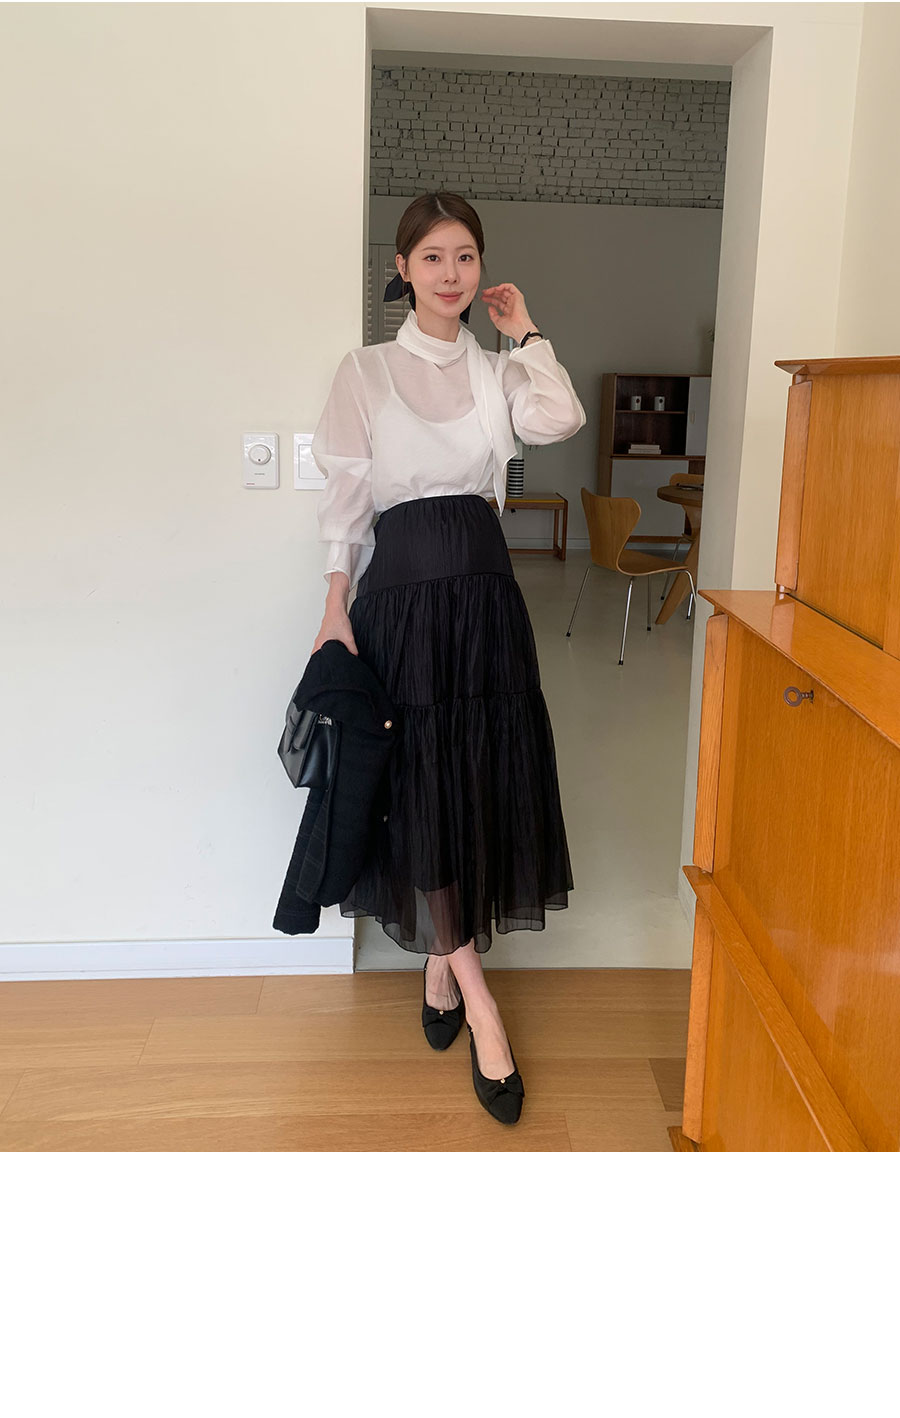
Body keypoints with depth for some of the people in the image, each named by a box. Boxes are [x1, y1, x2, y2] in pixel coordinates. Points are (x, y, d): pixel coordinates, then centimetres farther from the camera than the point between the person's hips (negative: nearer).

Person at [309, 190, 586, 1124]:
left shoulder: (497, 371, 10)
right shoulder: (365, 372, 3)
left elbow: (561, 420, -11)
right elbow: (344, 498, 0)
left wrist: (525, 332, 0)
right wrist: (337, 608, -5)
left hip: (482, 589, 3)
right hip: (402, 589, -3)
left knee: (480, 776, 5)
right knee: (420, 782, -3)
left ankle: (440, 966, 24)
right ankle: (476, 995, 8)